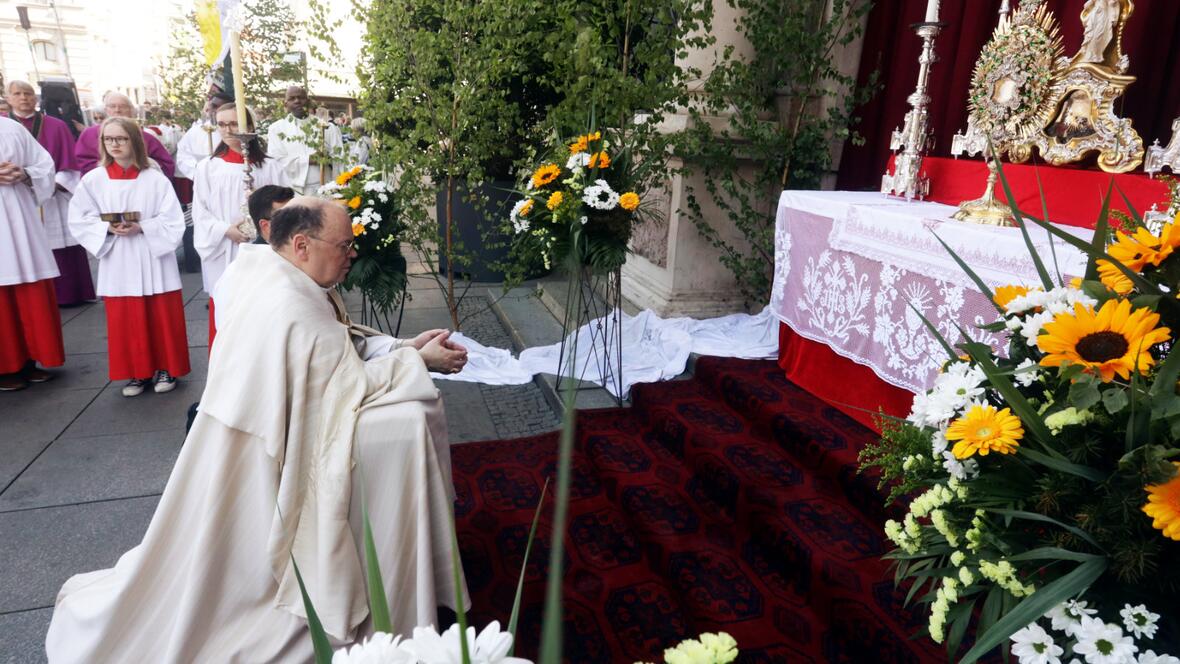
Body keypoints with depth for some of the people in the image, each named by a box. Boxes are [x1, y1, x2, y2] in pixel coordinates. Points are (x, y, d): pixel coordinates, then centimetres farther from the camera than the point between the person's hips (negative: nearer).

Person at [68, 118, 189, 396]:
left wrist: (142, 228, -17)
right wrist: (108, 228, -12)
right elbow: (79, 220, 4)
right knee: (125, 321, 6)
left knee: (163, 319, 4)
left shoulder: (155, 179, -5)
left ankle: (166, 368, 19)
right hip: (117, 263, 2)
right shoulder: (93, 180, 2)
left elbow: (174, 221, -6)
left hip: (154, 260, -2)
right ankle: (137, 372, 19)